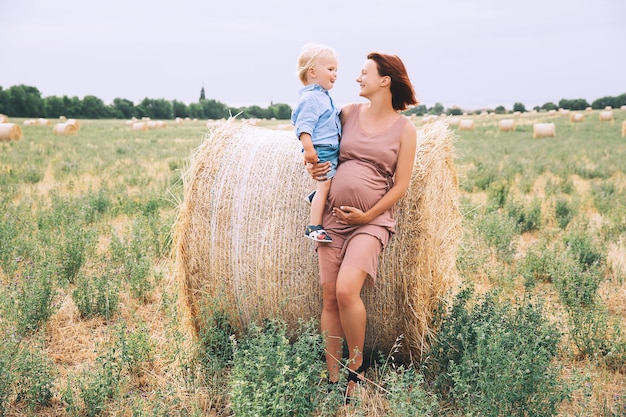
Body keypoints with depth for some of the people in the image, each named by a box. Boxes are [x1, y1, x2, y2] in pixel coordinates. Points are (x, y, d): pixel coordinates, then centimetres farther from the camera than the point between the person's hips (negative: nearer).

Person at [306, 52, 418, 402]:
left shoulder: (405, 128, 1)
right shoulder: (348, 113, 10)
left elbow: (401, 186, -2)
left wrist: (368, 215, -10)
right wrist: (313, 166, 2)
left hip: (373, 220, -4)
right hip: (332, 216, 4)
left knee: (346, 289, -23)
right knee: (329, 298, 0)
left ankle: (357, 368, 1)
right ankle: (332, 380, 12)